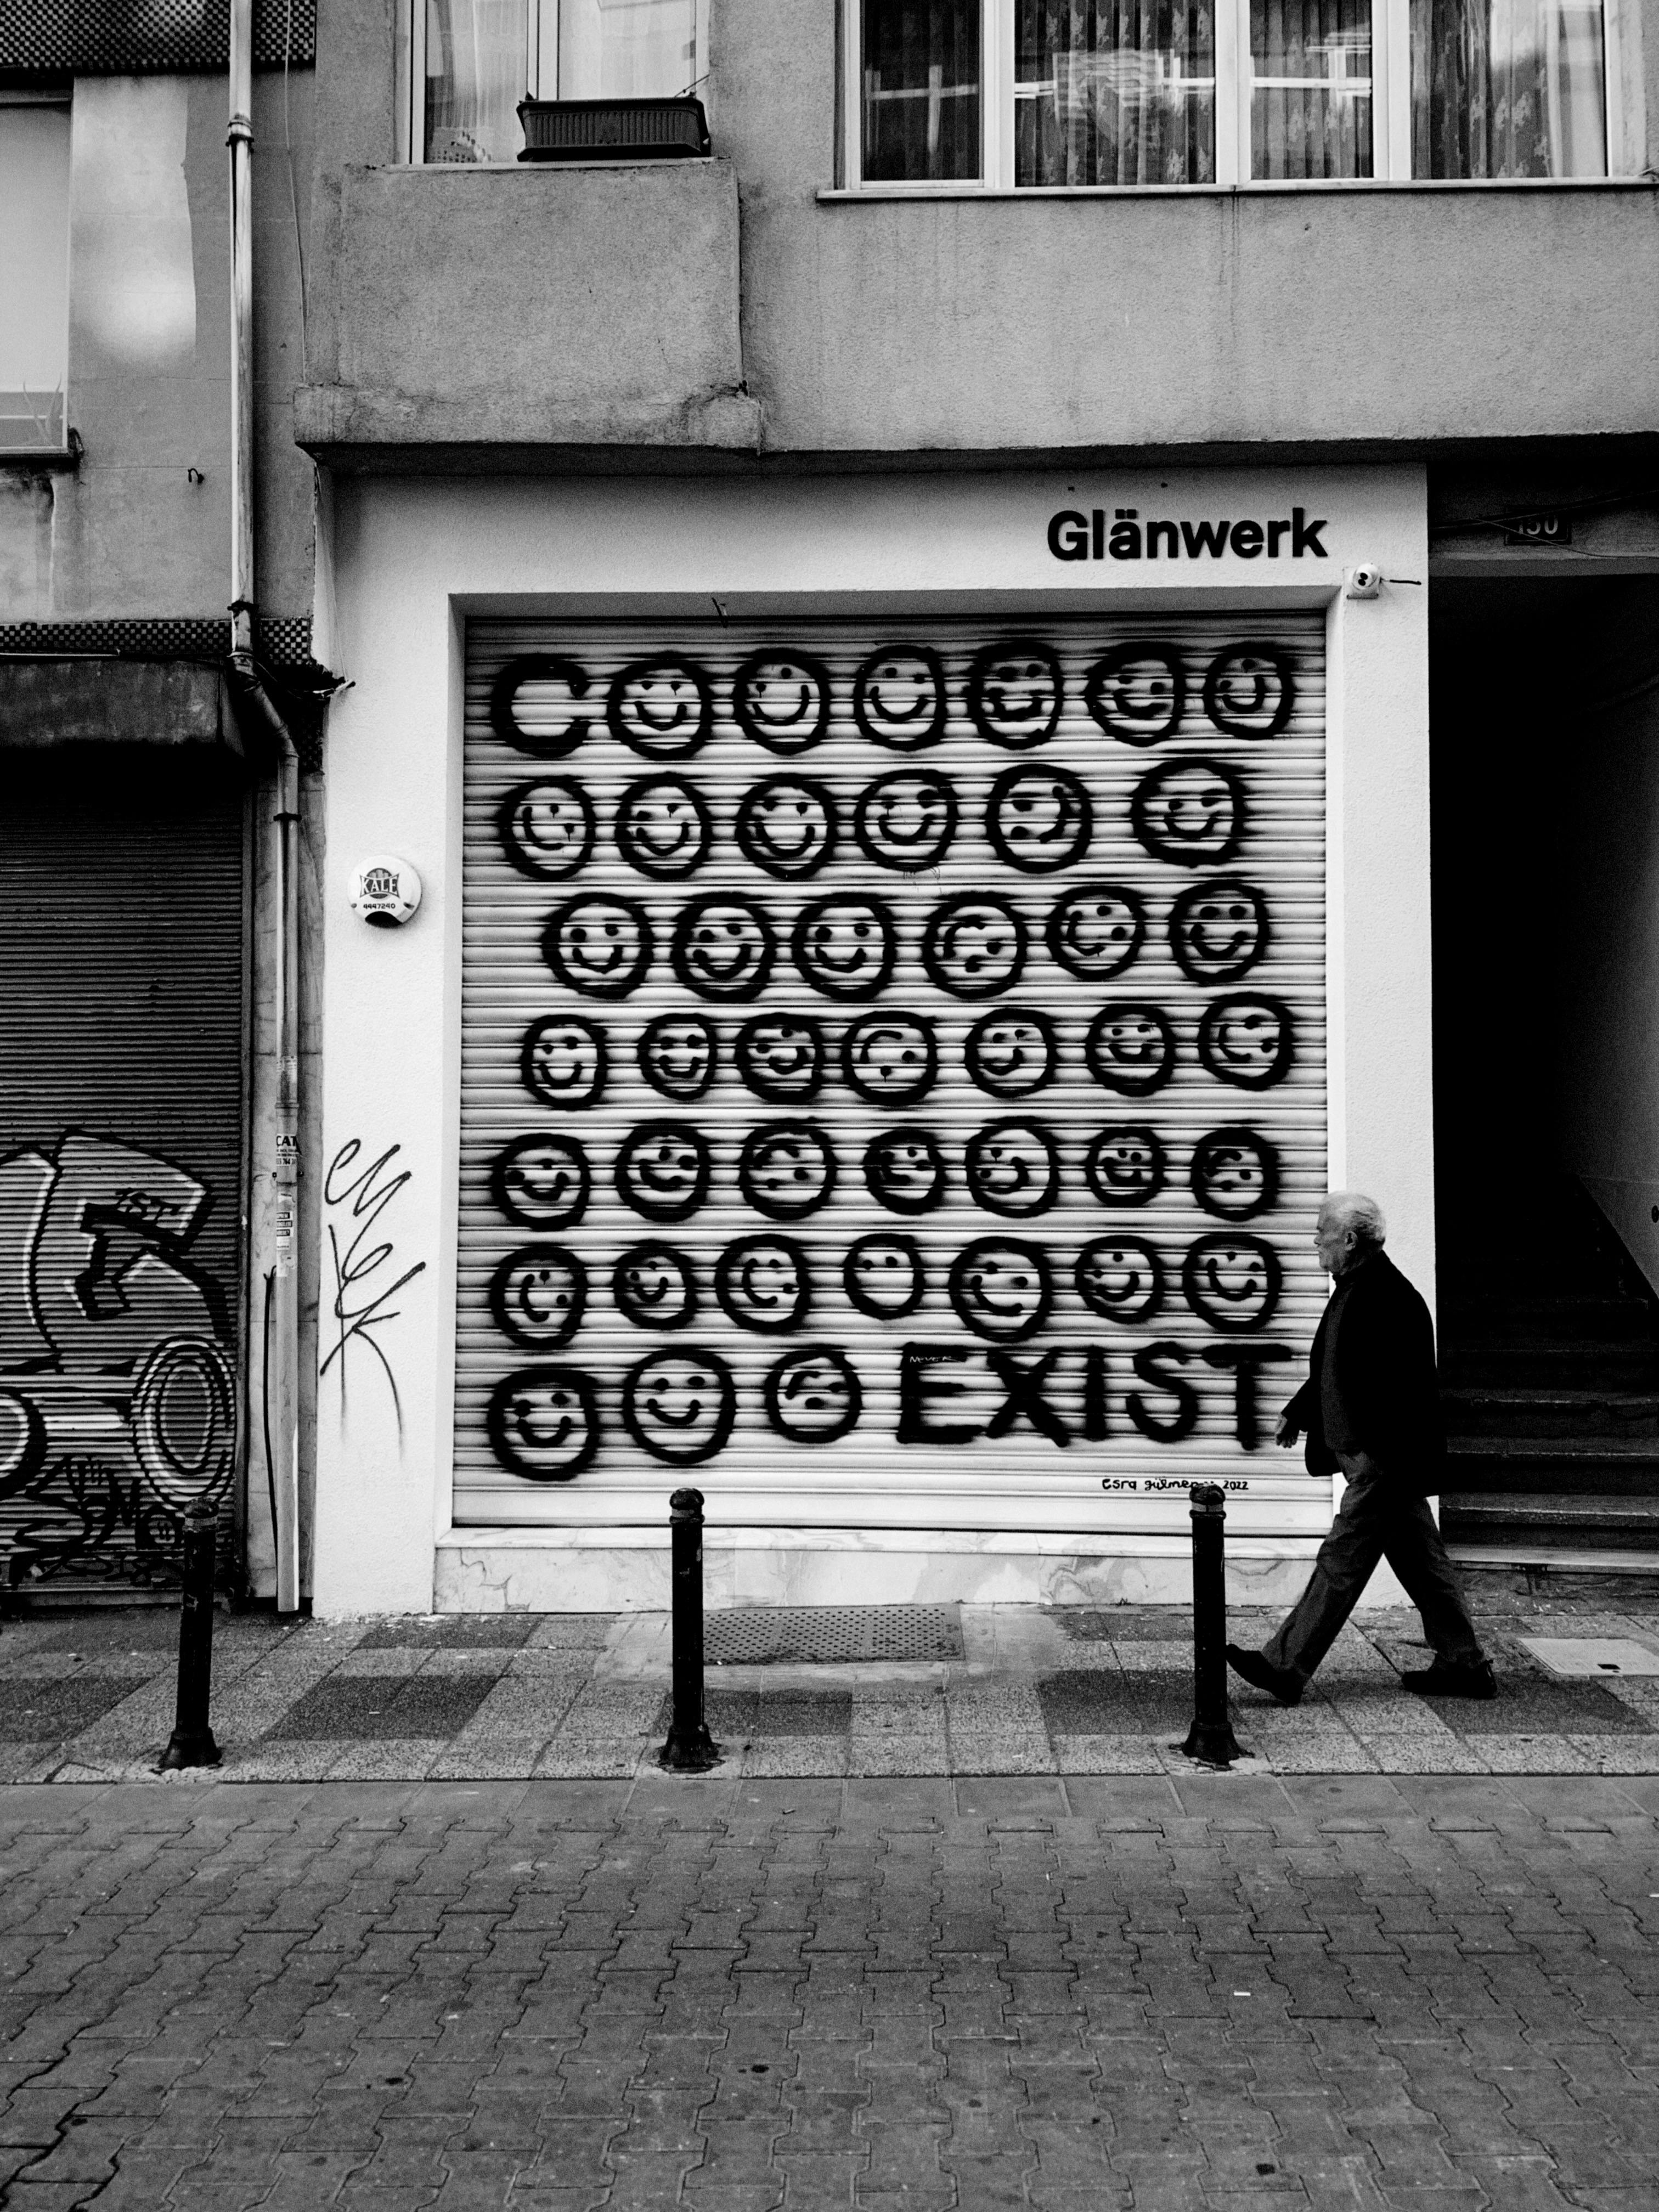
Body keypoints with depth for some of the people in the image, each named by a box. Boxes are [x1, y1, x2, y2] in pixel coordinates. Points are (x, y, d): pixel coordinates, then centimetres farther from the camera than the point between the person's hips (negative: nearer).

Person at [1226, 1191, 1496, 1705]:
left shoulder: (1389, 1296, -20)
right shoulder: (1355, 1288, 12)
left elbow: (1397, 1386, -24)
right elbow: (1333, 1372, 24)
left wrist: (1369, 1450, -23)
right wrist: (1297, 1412, 20)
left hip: (1383, 1463, -10)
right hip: (1385, 1461, 10)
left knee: (1341, 1560, -6)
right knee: (1420, 1560, 15)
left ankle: (1286, 1667, -3)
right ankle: (1465, 1666, 23)